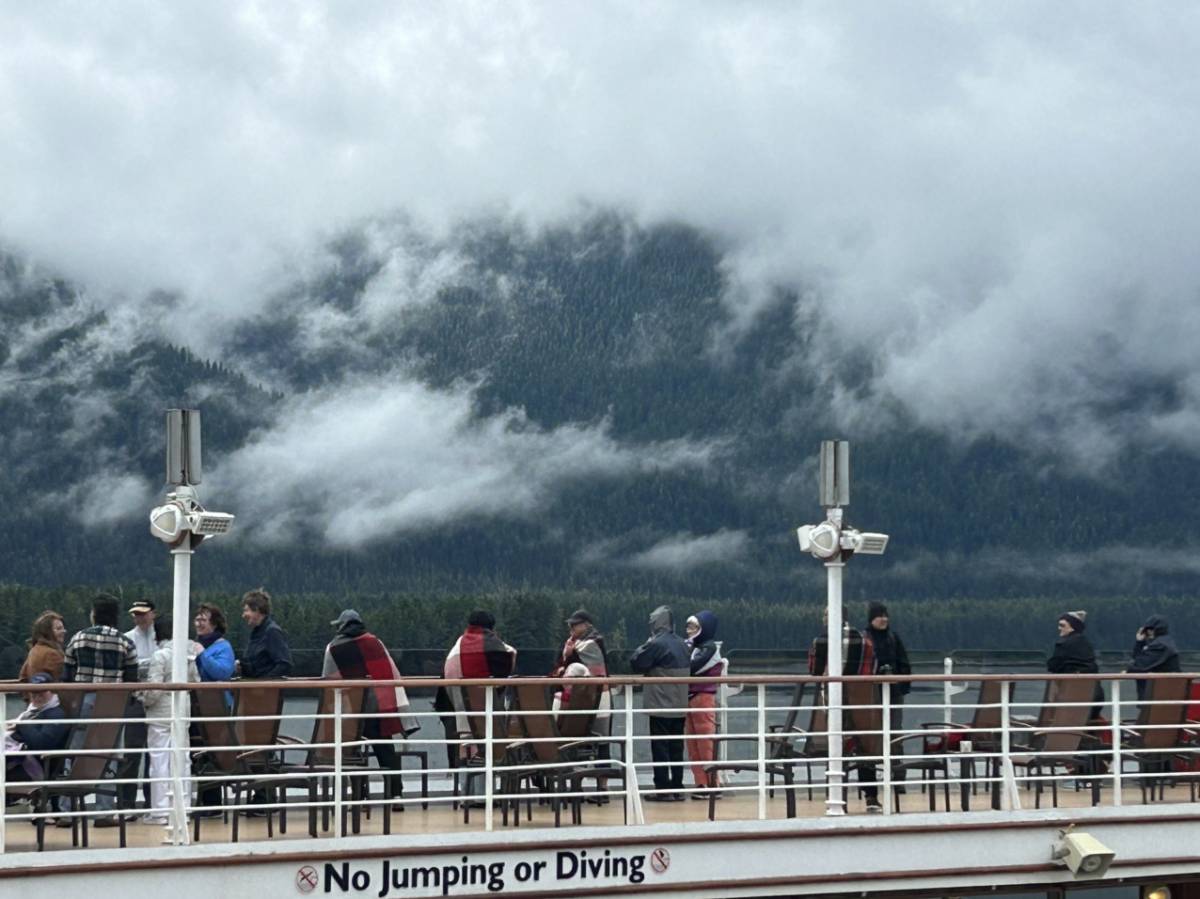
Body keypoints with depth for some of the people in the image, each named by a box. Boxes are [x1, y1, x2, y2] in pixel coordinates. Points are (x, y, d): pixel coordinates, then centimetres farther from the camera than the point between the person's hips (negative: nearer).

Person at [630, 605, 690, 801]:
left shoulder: (656, 644, -15)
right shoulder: (681, 644, 10)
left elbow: (636, 663, -10)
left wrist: (643, 646, 4)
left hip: (660, 706, -7)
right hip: (679, 706, 7)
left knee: (660, 748, -3)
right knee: (676, 747, 11)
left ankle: (663, 789, -4)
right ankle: (677, 788, 12)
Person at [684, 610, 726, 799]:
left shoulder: (711, 648, -7)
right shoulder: (693, 648, 17)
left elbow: (691, 668, -18)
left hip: (703, 698, -8)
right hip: (690, 699, 8)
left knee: (706, 746, -5)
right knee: (693, 747, 6)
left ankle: (713, 785, -2)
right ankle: (701, 784, 9)